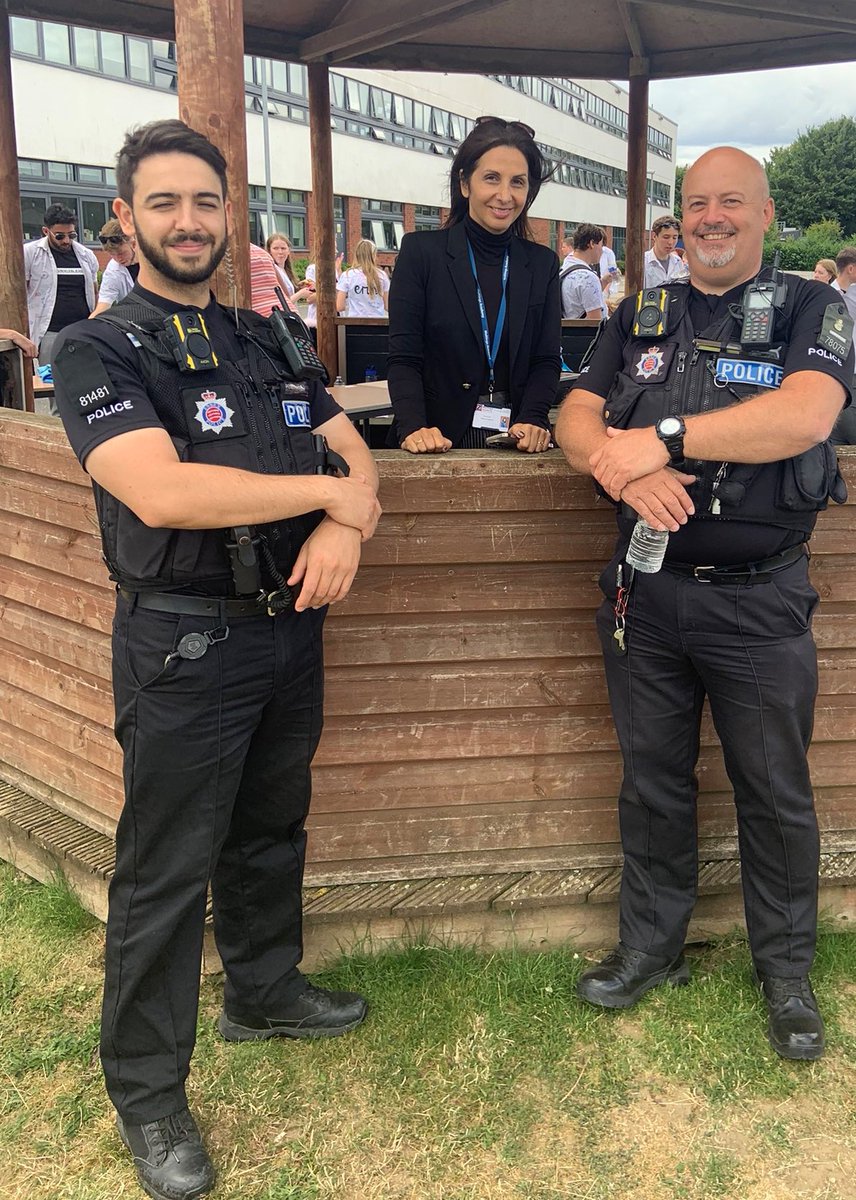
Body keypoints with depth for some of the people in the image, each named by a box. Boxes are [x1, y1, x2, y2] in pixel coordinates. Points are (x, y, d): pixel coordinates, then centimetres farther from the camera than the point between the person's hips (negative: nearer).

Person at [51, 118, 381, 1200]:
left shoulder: (263, 340, 13)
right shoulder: (99, 351, -8)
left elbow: (347, 447, 10)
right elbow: (159, 492, -24)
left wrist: (346, 526, -13)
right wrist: (326, 491, -17)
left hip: (290, 623, 6)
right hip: (185, 643, -6)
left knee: (271, 832, 21)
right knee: (166, 872, 4)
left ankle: (264, 992, 44)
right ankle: (147, 1092, 22)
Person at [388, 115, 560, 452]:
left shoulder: (543, 264, 11)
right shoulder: (421, 250, 1)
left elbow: (546, 361, 8)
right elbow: (403, 358, -4)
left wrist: (532, 420, -12)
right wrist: (413, 428, -20)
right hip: (439, 439, -3)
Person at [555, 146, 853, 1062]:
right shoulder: (639, 319, 12)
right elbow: (577, 418, 2)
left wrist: (662, 437, -21)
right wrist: (617, 460, -20)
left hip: (760, 599, -3)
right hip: (645, 596, 3)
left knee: (775, 794, 9)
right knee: (651, 782, 14)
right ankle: (651, 947, 33)